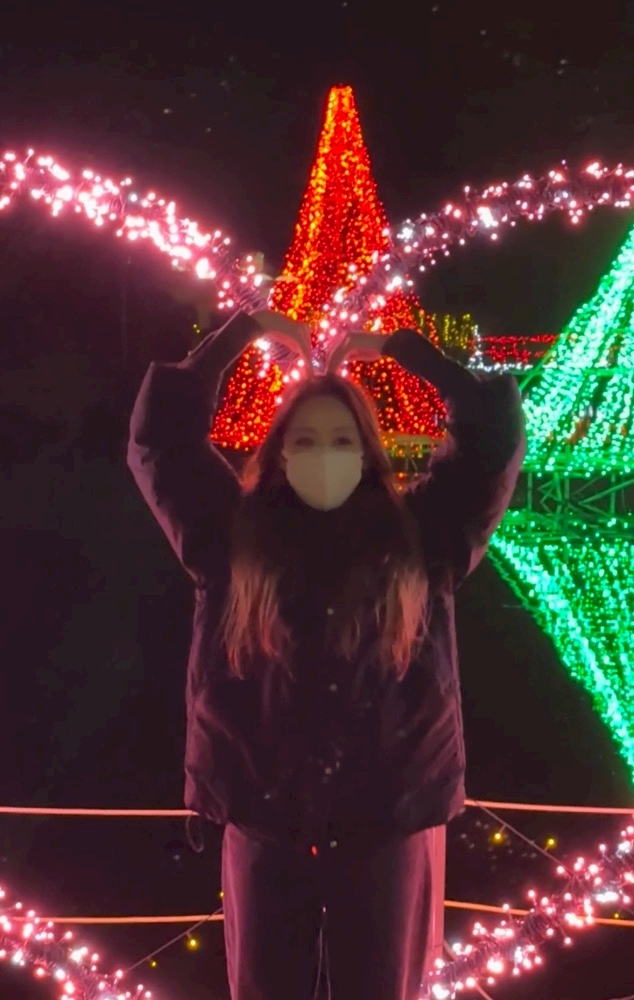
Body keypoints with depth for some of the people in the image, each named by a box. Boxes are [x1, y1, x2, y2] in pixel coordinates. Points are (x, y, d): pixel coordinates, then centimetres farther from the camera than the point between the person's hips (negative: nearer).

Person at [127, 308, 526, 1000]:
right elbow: (159, 434, 2)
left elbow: (497, 430, 1)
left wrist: (396, 345, 2)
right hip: (263, 825, 0)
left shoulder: (418, 536, 2)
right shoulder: (235, 536, 3)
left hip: (386, 826, 0)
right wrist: (247, 329, 4)